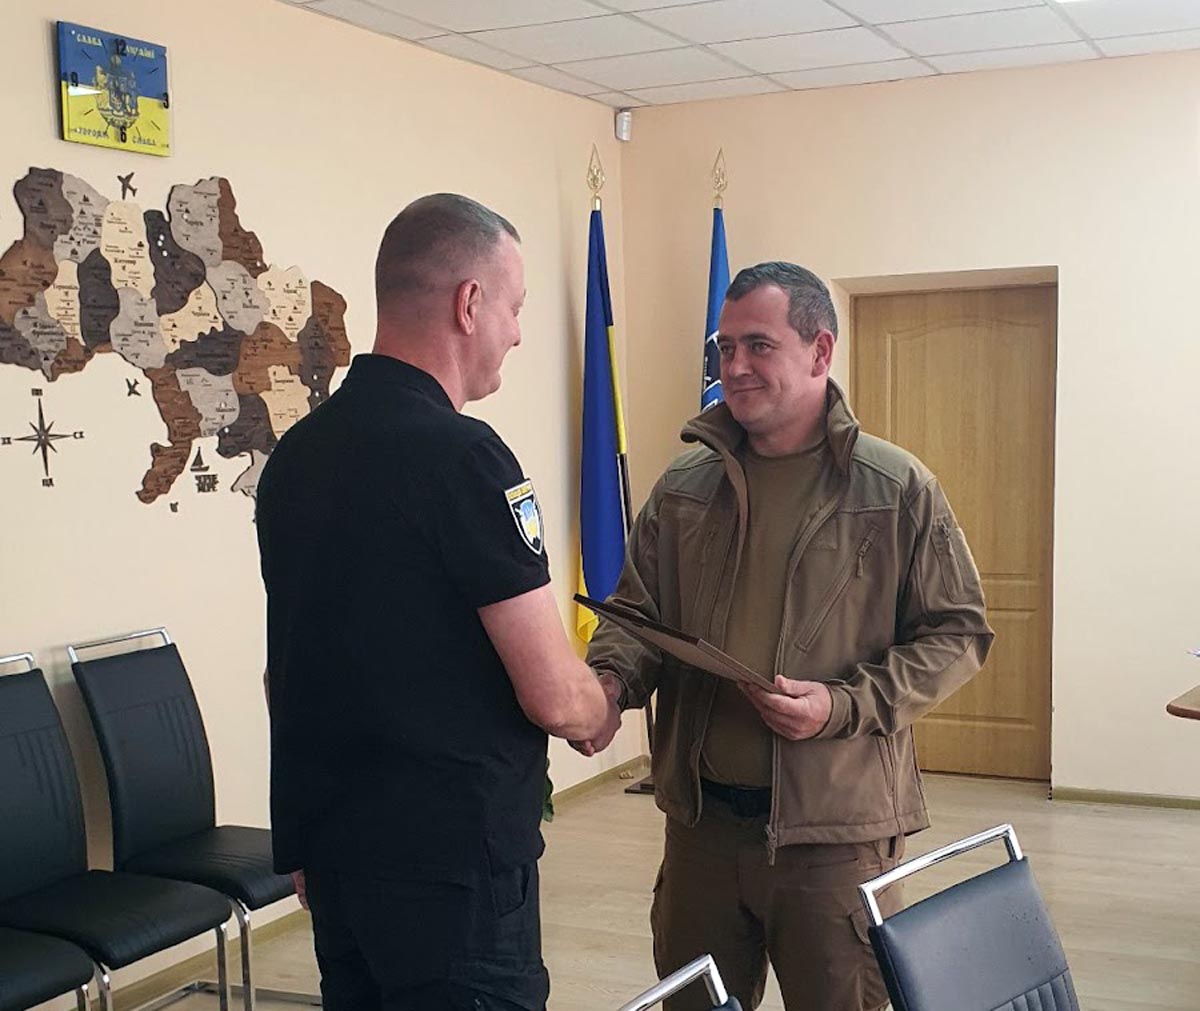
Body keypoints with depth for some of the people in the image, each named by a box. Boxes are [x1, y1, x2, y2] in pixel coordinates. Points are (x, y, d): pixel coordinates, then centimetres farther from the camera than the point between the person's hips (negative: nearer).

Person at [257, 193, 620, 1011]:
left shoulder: (296, 453, 6)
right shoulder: (461, 455, -19)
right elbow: (556, 697, -18)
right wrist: (604, 712, 5)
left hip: (328, 846, 8)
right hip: (449, 856, -8)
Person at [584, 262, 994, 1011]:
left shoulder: (898, 488, -5)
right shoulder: (684, 487, 5)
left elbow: (956, 632, -4)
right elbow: (637, 611, 10)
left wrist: (845, 706, -18)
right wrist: (610, 680, -12)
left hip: (836, 826, -3)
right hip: (701, 817, 4)